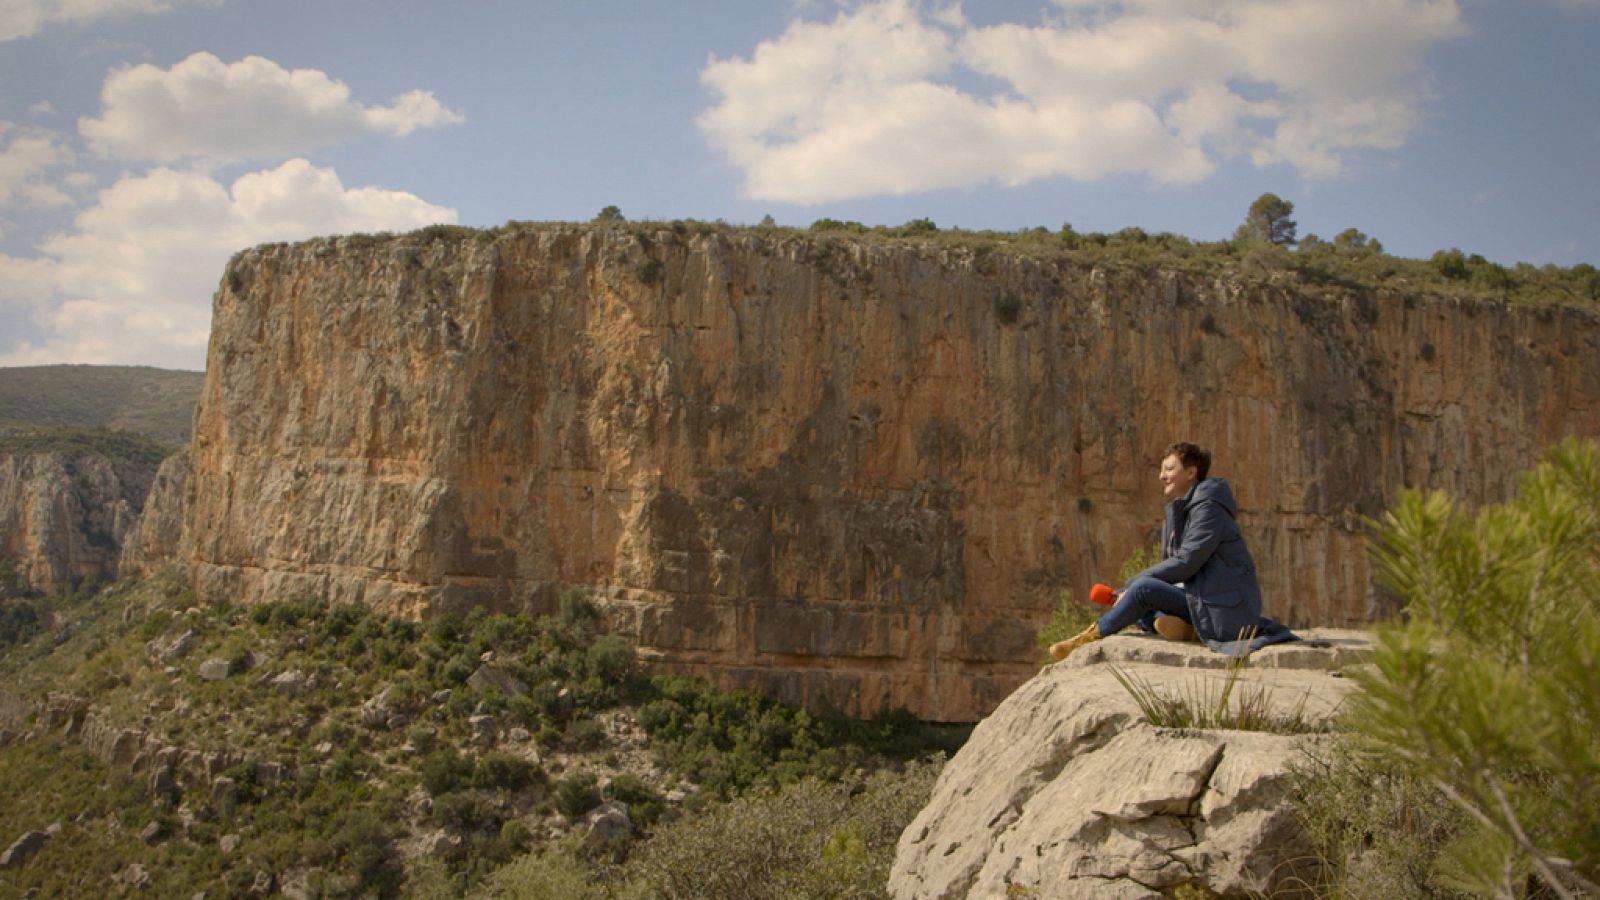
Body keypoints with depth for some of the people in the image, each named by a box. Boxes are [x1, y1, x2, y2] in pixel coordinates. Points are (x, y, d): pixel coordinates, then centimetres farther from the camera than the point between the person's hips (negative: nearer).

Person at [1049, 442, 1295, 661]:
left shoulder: (1208, 508, -13)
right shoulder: (1176, 512, 15)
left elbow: (1185, 563, -21)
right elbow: (1171, 565, 13)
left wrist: (1130, 585, -16)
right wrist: (1129, 590, -4)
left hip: (1226, 609, -10)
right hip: (1202, 602, 10)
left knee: (1143, 588, -22)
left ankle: (1091, 635, -11)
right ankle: (1185, 627, -13)